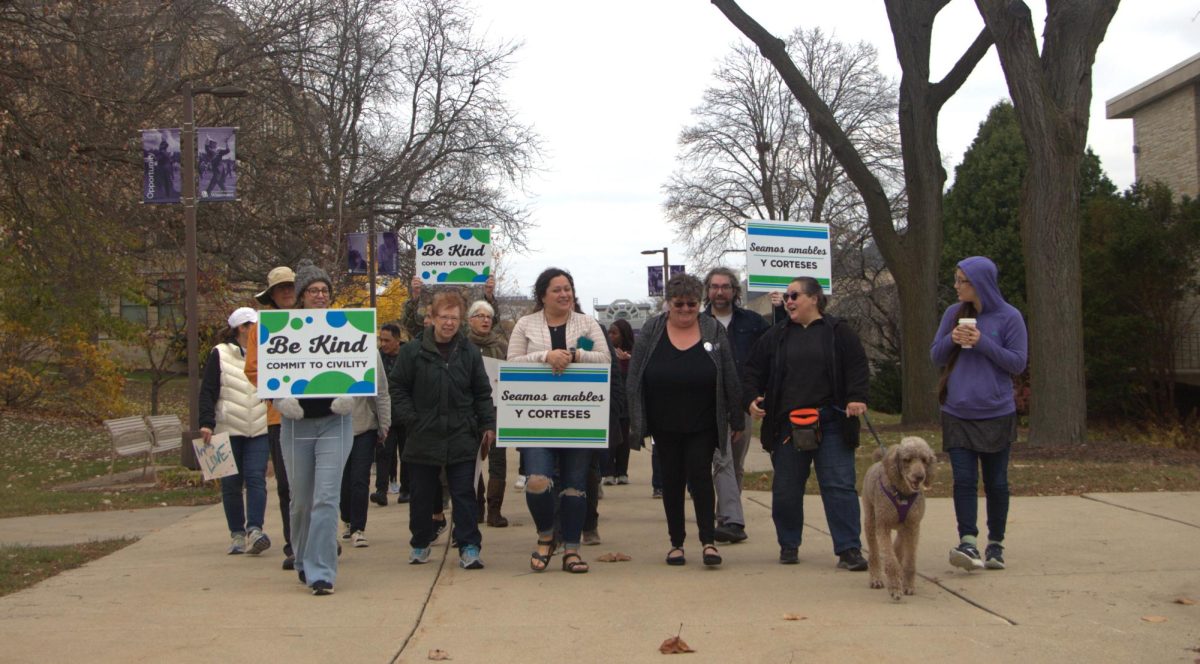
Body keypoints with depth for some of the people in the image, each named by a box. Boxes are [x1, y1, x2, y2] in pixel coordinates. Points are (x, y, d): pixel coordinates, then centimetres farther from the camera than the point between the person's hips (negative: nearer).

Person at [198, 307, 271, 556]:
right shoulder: (220, 355, 2)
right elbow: (207, 392, -2)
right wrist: (206, 423, -14)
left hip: (259, 431, 1)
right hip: (227, 430, -1)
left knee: (256, 479, -12)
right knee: (231, 484, 3)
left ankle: (255, 530, -18)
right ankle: (237, 534, 11)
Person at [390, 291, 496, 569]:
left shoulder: (470, 352, 4)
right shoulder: (413, 351, -2)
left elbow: (482, 393, 8)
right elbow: (398, 388, 3)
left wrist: (488, 425, 1)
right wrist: (410, 419, -6)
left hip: (462, 439, 0)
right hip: (423, 438, 0)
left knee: (464, 494, 1)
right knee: (422, 494, 11)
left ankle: (469, 547, 4)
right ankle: (420, 543, 26)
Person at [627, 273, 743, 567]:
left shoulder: (714, 331, 0)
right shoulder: (651, 331, 1)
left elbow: (730, 378, 2)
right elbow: (634, 378, 2)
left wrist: (737, 420, 2)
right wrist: (635, 420, -3)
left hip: (702, 424, -1)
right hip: (664, 424, 1)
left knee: (700, 475, -5)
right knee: (672, 479, 8)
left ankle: (708, 539, 1)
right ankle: (676, 542, 17)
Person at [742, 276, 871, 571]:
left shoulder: (838, 332, 4)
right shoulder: (776, 335, 11)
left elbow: (857, 367, 0)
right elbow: (753, 370, 11)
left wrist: (856, 398, -14)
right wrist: (751, 398, -4)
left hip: (830, 424, -2)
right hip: (786, 426, 3)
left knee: (839, 486, -4)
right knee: (785, 489, 8)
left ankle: (849, 549, 1)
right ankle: (789, 545, 24)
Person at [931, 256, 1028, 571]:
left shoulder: (1009, 317, -5)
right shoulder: (954, 314, 5)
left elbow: (1018, 362, -7)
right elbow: (936, 357, 10)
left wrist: (983, 343, -18)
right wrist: (951, 340, -12)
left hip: (996, 415, -2)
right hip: (957, 414, 2)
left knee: (995, 481, 8)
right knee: (964, 479, -9)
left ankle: (995, 545, 20)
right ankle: (968, 543, -13)